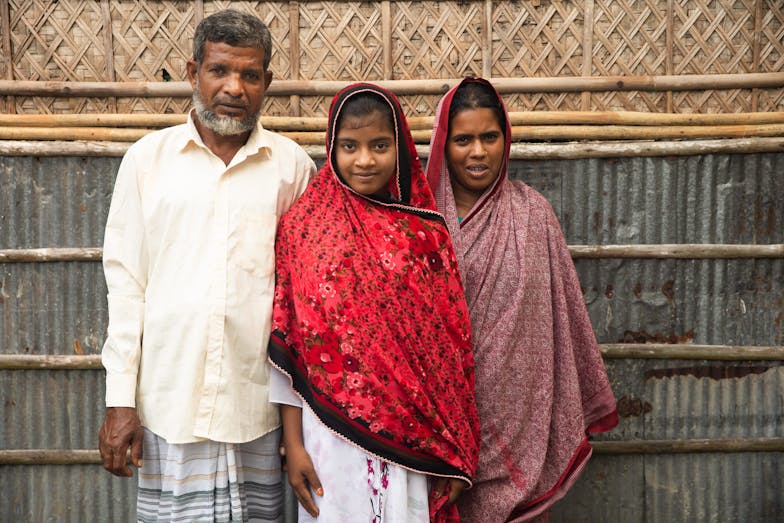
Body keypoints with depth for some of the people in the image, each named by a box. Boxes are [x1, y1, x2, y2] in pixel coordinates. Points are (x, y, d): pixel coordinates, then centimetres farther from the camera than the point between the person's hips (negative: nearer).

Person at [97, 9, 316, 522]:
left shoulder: (292, 165, 4)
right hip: (168, 404, 0)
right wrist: (120, 399, 0)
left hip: (259, 406, 0)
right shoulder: (148, 158, 4)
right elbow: (125, 281, 3)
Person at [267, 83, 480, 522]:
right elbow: (289, 341, -2)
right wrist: (293, 442, -4)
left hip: (413, 438, 1)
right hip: (334, 435, -1)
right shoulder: (303, 226, -3)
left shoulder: (426, 232, 1)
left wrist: (454, 454, 2)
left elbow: (451, 343, 3)